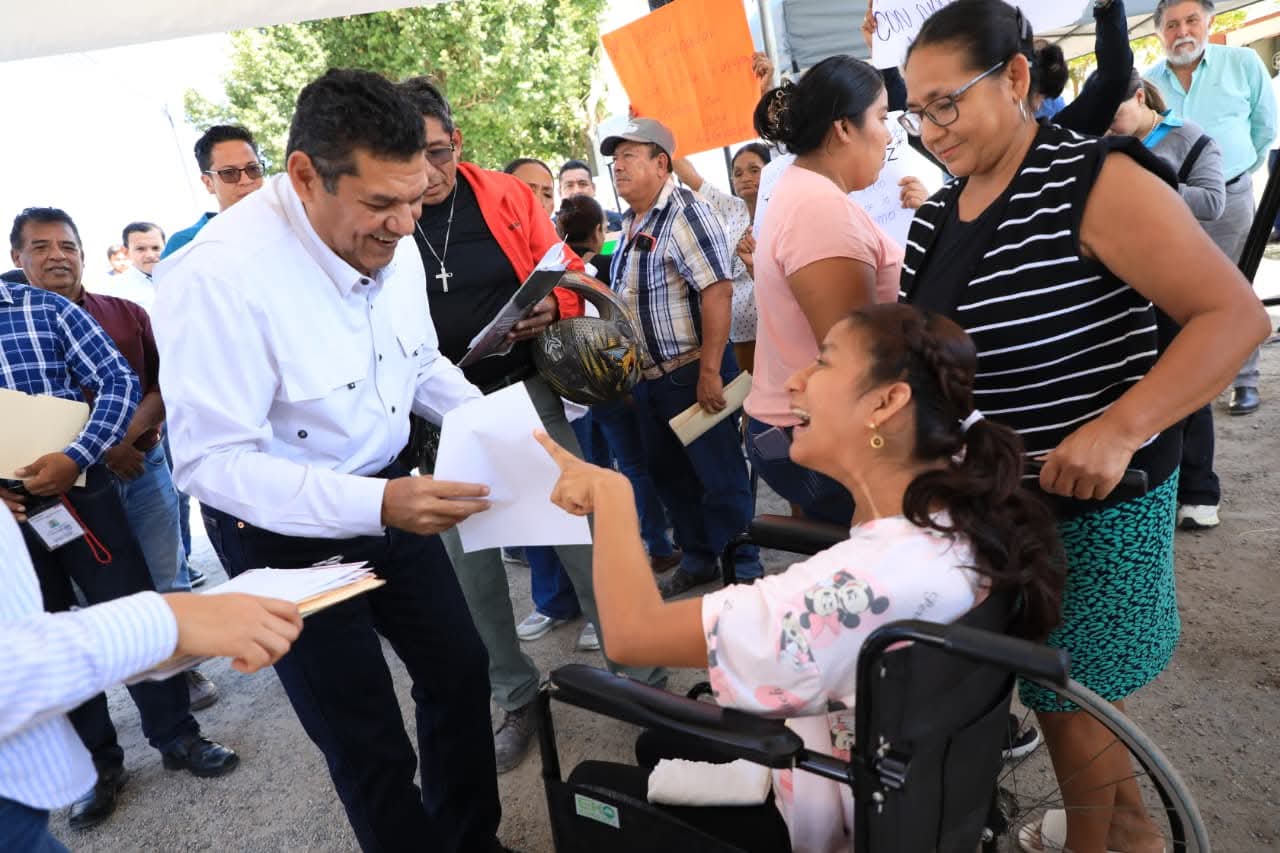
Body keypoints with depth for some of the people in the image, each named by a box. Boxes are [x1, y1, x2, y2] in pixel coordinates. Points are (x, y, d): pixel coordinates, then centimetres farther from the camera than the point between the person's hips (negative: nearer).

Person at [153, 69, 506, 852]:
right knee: (372, 752, 5)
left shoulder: (392, 244, -7)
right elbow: (210, 463, -27)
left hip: (391, 493, 7)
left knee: (461, 671, 20)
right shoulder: (216, 276, -28)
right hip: (290, 534, -6)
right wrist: (376, 506, -38)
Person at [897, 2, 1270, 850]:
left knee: (1066, 695, 8)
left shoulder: (1093, 181, -17)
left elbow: (1235, 315, -20)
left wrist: (1118, 432, -30)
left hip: (1093, 497, -7)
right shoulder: (940, 212, 5)